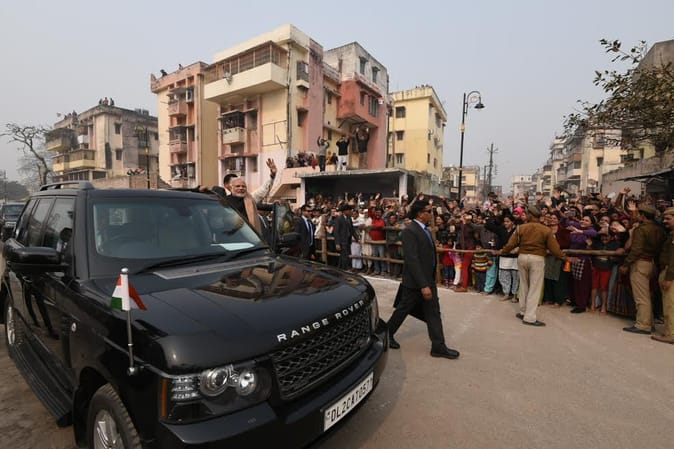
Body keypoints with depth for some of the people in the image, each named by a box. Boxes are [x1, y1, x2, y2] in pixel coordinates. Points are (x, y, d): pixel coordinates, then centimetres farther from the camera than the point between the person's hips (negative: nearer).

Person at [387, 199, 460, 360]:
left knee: (433, 313, 13)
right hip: (415, 281, -9)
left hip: (428, 279, 9)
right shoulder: (409, 231, -21)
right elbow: (412, 260, -26)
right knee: (403, 310, 6)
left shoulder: (424, 229, 8)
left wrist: (429, 282, 13)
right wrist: (423, 285, -27)